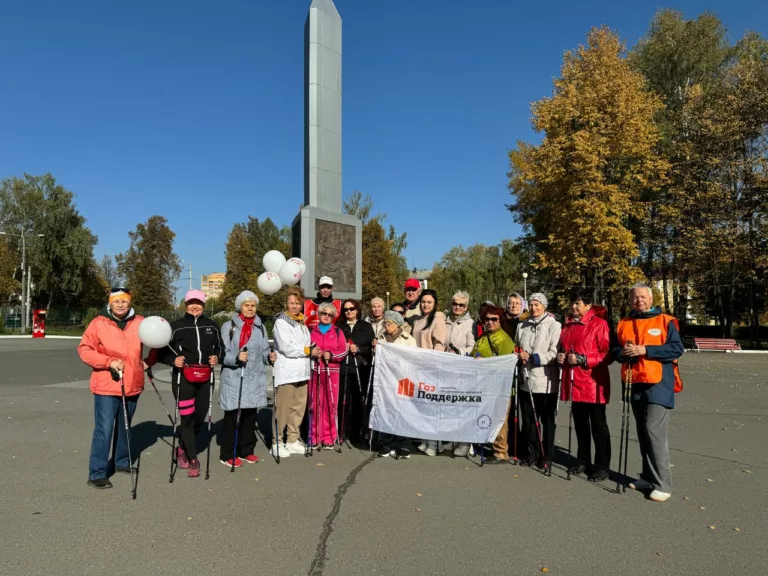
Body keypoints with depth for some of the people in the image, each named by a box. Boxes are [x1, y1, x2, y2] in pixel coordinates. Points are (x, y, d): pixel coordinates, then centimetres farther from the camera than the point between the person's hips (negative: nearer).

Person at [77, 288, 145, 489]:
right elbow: (84, 349, -7)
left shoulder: (140, 323, 2)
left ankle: (121, 461, 36)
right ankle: (97, 474, 3)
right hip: (106, 386, -4)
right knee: (104, 430, -6)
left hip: (132, 385, 4)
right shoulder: (98, 323, -6)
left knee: (125, 426, 19)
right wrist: (109, 362, -18)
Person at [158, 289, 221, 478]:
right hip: (183, 377, -4)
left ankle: (183, 448, 36)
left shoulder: (212, 326, 9)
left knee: (200, 418, 9)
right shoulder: (176, 326, -1)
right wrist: (173, 360, -15)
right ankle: (192, 459, 8)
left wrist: (216, 358, 2)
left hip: (205, 378, 4)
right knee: (187, 418, -5)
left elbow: (219, 347, 21)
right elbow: (162, 350, 2)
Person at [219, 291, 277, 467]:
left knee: (250, 416, 9)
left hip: (254, 378, 4)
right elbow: (223, 353, -7)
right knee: (232, 416, -3)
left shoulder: (261, 327, 13)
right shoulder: (228, 326, -2)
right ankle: (228, 454, 8)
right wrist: (236, 358, -25)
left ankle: (246, 450, 23)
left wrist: (269, 357, -8)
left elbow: (264, 352, 13)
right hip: (234, 378, -4)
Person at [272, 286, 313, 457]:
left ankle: (292, 440, 21)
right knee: (283, 409, -3)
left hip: (302, 372, 7)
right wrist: (308, 351, -5)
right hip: (286, 372, -7)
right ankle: (277, 443, 8)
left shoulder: (302, 322, 17)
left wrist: (310, 351, -4)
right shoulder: (281, 322, -7)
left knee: (299, 408, 10)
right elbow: (287, 348, -15)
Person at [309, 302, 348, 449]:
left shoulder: (338, 331, 10)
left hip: (331, 372, 0)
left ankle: (329, 438, 9)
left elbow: (343, 350, 1)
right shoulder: (312, 331, 11)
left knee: (330, 404, -1)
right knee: (315, 404, 1)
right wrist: (311, 352, -11)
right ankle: (315, 437, 11)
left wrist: (331, 355, -15)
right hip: (315, 372, 1)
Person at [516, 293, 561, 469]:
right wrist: (519, 356, -1)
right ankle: (531, 453, 23)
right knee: (528, 419, 10)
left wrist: (532, 357, -18)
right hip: (526, 380, 5)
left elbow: (554, 353, -11)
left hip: (546, 381, -4)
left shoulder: (554, 325, -4)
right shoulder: (522, 326, 12)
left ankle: (545, 456, 18)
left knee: (547, 420, 8)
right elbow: (516, 348, 21)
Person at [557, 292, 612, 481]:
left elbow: (607, 354, -14)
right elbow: (562, 348, 24)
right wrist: (560, 357, 3)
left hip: (593, 384, -6)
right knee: (580, 425, 15)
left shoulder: (599, 324, -8)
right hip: (574, 383, 6)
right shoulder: (568, 325, 12)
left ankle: (602, 466, 14)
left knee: (598, 426, 4)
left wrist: (582, 359, -20)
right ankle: (583, 461, 27)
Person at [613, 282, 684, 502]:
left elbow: (677, 348, -11)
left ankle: (663, 484, -4)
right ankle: (648, 477, 23)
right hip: (635, 385, 6)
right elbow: (615, 351, 15)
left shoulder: (665, 321, -2)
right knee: (643, 433, 12)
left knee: (654, 430, -12)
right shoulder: (623, 325, 12)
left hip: (658, 384, -5)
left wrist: (644, 350, -19)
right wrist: (622, 352, -9)